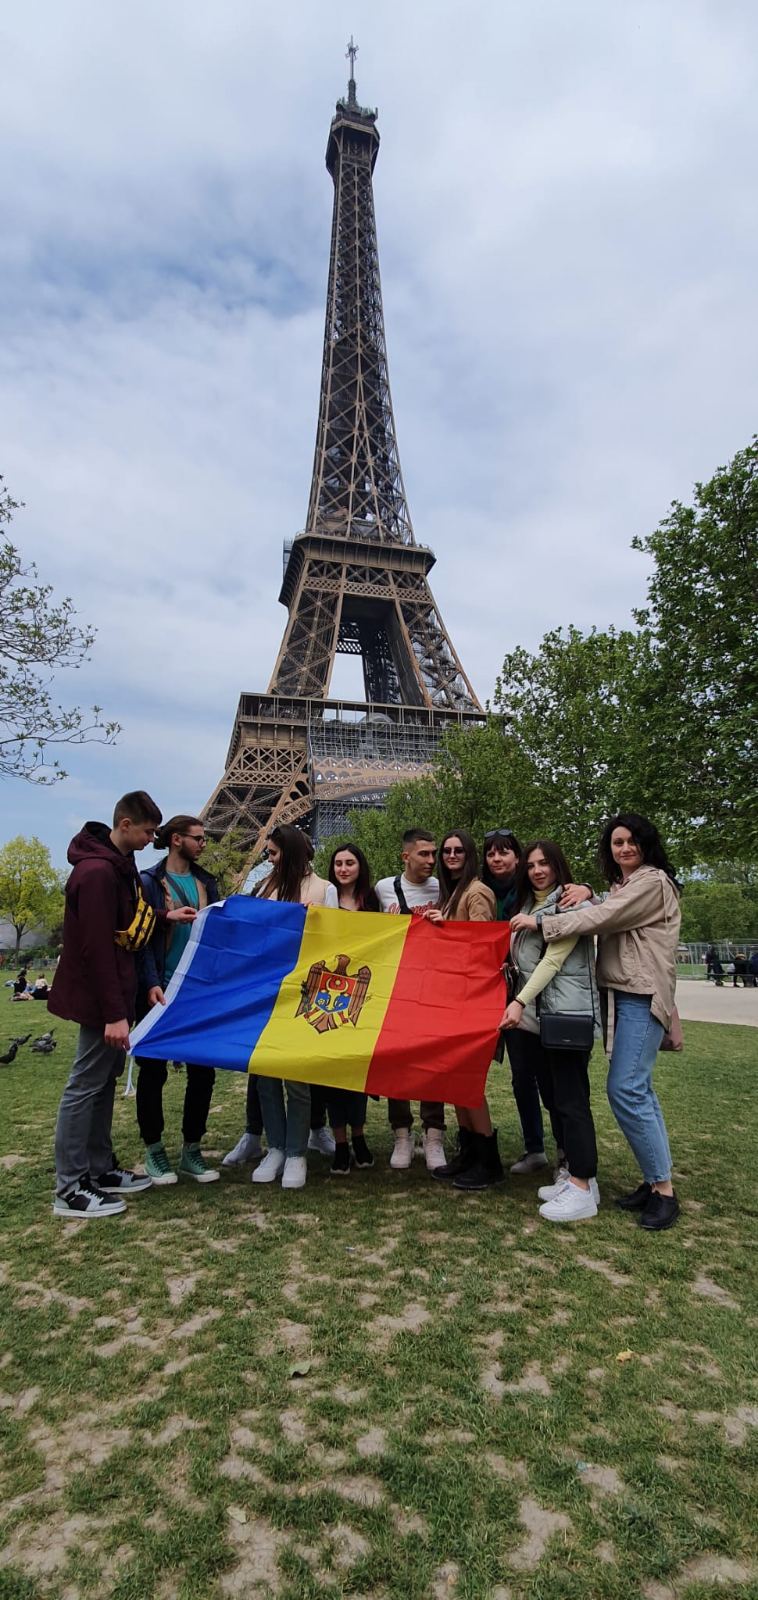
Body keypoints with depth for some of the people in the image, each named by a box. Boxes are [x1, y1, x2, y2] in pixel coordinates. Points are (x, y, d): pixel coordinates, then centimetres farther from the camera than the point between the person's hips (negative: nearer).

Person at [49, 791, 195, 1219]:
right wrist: (113, 1013, -24)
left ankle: (101, 1169, 28)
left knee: (105, 1078, 16)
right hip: (99, 996, -10)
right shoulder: (97, 871, -23)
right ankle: (70, 1189, 11)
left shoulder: (119, 861, 9)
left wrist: (164, 917, 10)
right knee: (86, 1084, 0)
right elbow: (96, 947, -26)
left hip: (115, 991, 10)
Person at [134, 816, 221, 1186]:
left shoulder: (206, 883, 12)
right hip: (160, 991, -4)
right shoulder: (149, 881, -3)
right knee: (153, 1070, 6)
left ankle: (191, 1150, 20)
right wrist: (151, 984, -21)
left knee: (202, 1069, 6)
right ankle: (153, 1150, 23)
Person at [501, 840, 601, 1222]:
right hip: (537, 1014, 8)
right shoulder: (526, 906, 18)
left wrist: (520, 1001, -23)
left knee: (571, 1099, -5)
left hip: (569, 1011, -8)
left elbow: (554, 958, -16)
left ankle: (582, 1187, 2)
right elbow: (521, 959, 20)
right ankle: (570, 1171, 24)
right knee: (552, 1096, 13)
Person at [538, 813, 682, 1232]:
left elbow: (604, 918, -17)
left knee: (625, 1089, -11)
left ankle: (663, 1190, 0)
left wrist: (542, 922, -14)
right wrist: (585, 897, -5)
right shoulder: (620, 887, 20)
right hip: (620, 994, 9)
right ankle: (654, 1181, 19)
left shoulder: (654, 881, -9)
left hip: (642, 996, -9)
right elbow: (604, 922, 12)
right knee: (638, 1089, 10)